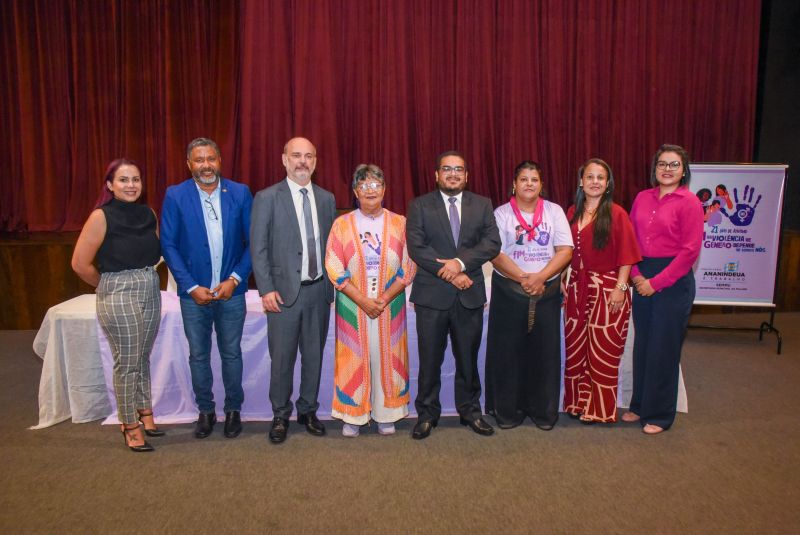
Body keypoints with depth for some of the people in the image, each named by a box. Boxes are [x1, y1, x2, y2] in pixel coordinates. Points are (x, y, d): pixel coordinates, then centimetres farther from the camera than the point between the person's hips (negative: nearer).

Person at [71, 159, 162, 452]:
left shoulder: (148, 213, 4)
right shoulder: (101, 216, -11)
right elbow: (80, 263, -10)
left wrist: (145, 279, 6)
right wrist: (108, 285, 2)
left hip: (151, 292, 5)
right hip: (119, 296, -5)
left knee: (143, 358, 17)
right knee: (126, 363, 3)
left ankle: (144, 412, 33)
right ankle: (130, 425, 17)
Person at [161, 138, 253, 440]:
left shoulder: (240, 193, -2)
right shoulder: (175, 196, -3)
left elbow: (252, 241, -1)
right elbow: (169, 245, -4)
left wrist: (235, 279, -10)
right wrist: (191, 287, -10)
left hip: (231, 291, 0)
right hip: (194, 293, 0)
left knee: (231, 354, 11)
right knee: (198, 355, 12)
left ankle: (233, 410, 28)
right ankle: (205, 411, 29)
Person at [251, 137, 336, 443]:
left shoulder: (326, 198, 9)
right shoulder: (267, 198, -3)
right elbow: (258, 247, -5)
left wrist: (332, 283, 4)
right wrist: (266, 289, -11)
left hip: (319, 290, 4)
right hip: (285, 291, -3)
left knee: (314, 355, 12)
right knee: (282, 358, 5)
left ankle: (308, 411, 29)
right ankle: (280, 416, 23)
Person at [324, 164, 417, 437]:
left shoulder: (399, 223, 1)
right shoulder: (342, 224, -1)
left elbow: (408, 266, -1)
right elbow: (334, 268, -5)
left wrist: (384, 299, -12)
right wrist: (363, 301, -13)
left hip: (390, 305, 1)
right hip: (353, 306, 0)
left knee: (386, 357, 7)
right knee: (353, 359, 4)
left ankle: (386, 414, 21)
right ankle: (353, 415, 18)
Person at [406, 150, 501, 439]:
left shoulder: (482, 205, 9)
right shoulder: (420, 206, 2)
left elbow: (492, 243, -3)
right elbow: (416, 247, -8)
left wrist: (460, 262, -17)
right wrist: (449, 273, -14)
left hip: (470, 295, 2)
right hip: (432, 294, -2)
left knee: (468, 358, 12)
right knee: (429, 359, 7)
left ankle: (469, 410, 29)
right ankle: (427, 413, 22)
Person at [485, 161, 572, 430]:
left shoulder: (554, 211, 7)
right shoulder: (502, 213, 2)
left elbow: (565, 250, -2)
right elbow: (496, 254, -7)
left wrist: (540, 277, -15)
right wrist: (524, 279, -17)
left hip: (547, 292, 1)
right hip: (508, 292, -1)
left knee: (545, 351, 4)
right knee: (507, 352, 3)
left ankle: (543, 410, 19)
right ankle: (507, 410, 16)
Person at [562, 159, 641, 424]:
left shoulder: (616, 213, -7)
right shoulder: (572, 213, 9)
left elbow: (626, 255, -9)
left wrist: (620, 288, -15)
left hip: (607, 290, -5)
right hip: (577, 288, 5)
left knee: (602, 352, 3)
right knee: (575, 348, 10)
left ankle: (600, 410, 18)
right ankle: (577, 403, 26)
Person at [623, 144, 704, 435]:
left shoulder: (689, 202, -9)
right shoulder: (642, 198, 7)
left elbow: (690, 250, -13)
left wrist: (656, 282, -14)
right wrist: (635, 274, -4)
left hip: (673, 280, -5)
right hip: (642, 278, 5)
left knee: (663, 348, 4)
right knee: (642, 344, 13)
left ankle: (659, 414, 20)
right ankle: (640, 405, 28)